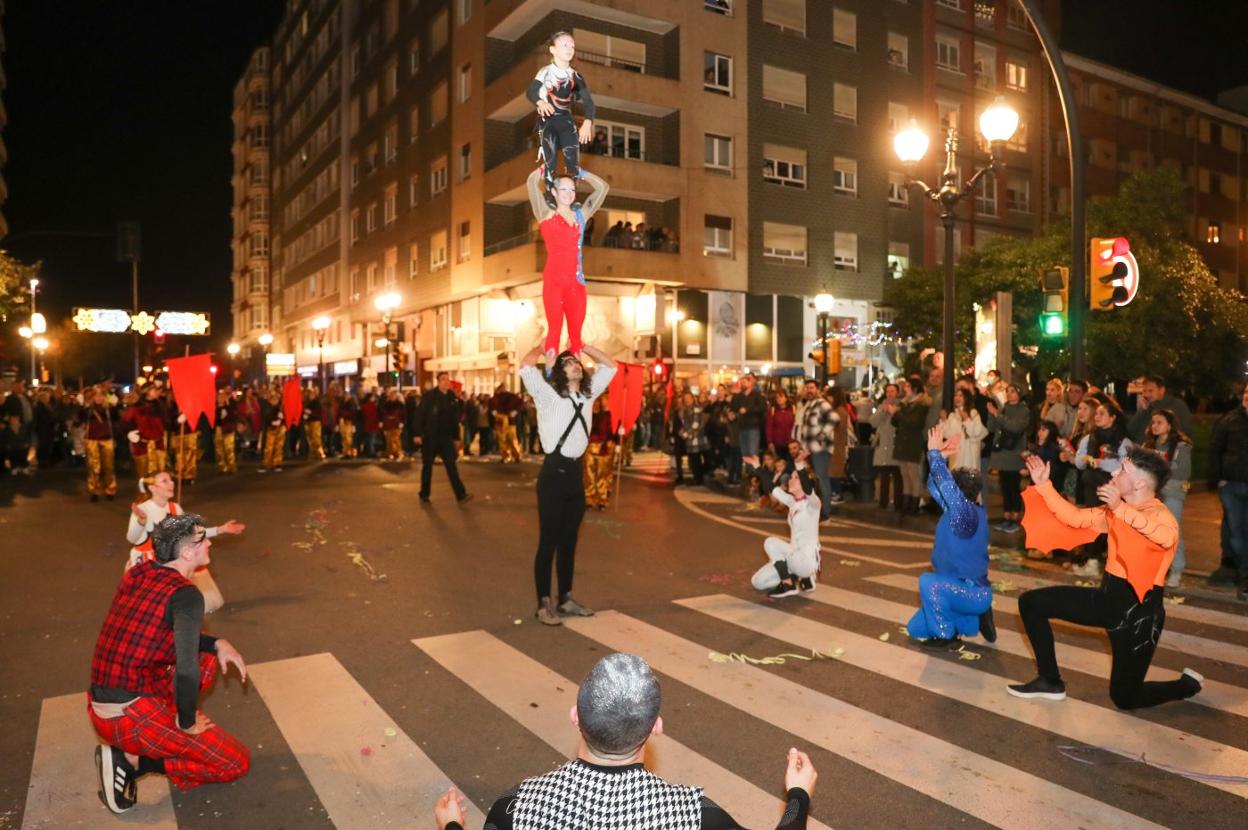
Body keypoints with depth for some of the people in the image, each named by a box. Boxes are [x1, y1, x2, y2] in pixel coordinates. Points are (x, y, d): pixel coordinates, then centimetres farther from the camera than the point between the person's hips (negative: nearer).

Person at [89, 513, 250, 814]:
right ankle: (131, 761, -3)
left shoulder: (137, 573, 6)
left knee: (208, 657, 23)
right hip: (132, 715, -8)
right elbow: (186, 670, -26)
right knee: (237, 762, 2)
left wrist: (217, 643, 8)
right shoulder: (186, 594, -18)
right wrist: (187, 724, -11)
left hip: (98, 710, 8)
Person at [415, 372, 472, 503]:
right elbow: (420, 416, -8)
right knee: (427, 466, 7)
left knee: (451, 466, -4)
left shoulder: (453, 398, 7)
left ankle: (461, 495, -8)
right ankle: (424, 495, 20)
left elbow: (455, 419, 12)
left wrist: (456, 438, 12)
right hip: (429, 437, -3)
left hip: (446, 437, 3)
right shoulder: (428, 396, -6)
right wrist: (418, 434, -13)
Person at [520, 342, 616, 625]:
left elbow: (610, 366, 21)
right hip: (554, 472, -6)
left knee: (569, 540, 14)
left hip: (576, 471, 7)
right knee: (549, 541, -1)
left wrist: (582, 346, 14)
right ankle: (544, 604, 7)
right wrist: (543, 346, -4)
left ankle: (565, 599, 25)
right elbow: (526, 367, -21)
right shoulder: (548, 395, -5)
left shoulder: (588, 393, 13)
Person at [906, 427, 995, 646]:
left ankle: (944, 634, -12)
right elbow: (935, 486, 10)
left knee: (929, 582, -33)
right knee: (915, 629, 11)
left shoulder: (968, 513, -23)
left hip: (975, 593, -9)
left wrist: (934, 453, -30)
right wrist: (941, 456, -1)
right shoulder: (960, 511, 2)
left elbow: (947, 486, -36)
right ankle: (974, 619, 16)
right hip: (961, 589, 9)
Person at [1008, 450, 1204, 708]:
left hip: (1139, 612, -7)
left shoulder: (1160, 515, -20)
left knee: (1124, 698, 1)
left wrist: (1121, 509, -52)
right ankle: (1050, 681, 14)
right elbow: (1075, 517, 10)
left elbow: (1167, 538, -43)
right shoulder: (1115, 511, 5)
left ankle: (1188, 685, 32)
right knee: (1031, 602, 3)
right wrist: (1044, 486, 5)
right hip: (1108, 598, 7)